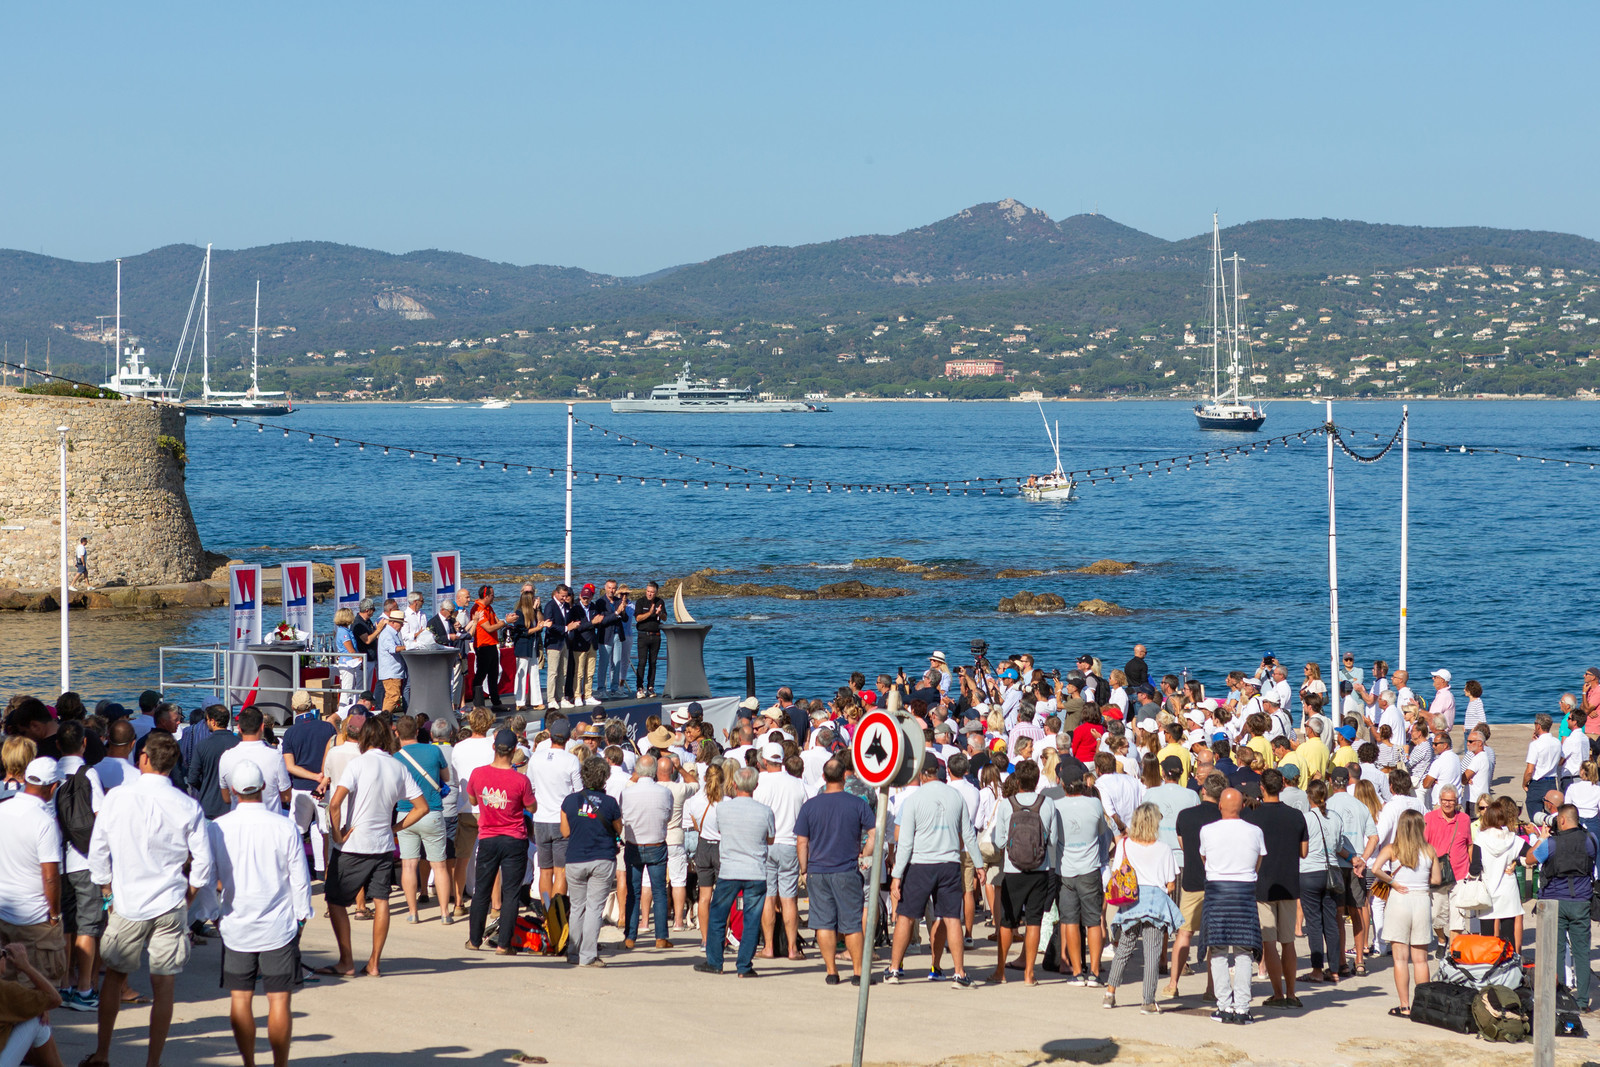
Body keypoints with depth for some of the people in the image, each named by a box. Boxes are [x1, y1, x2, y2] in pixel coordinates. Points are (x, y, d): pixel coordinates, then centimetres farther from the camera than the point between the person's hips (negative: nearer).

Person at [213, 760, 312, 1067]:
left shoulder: (218, 828, -6)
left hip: (236, 927, 1)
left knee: (240, 999, 8)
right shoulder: (284, 828, -9)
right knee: (279, 1000, 3)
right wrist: (302, 915, 11)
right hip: (279, 927, -1)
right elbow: (300, 880, -2)